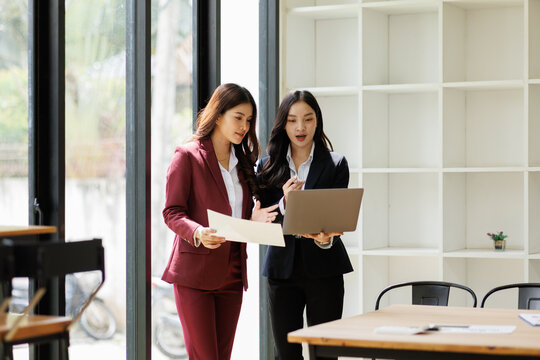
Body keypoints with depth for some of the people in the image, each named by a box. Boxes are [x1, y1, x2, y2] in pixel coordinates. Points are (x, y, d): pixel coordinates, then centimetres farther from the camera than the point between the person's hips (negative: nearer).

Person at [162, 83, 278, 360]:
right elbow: (172, 213, -8)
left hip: (231, 272, 6)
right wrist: (198, 233, -26)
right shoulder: (187, 156, -4)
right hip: (195, 271, -6)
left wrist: (253, 221, -3)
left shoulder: (242, 161, 16)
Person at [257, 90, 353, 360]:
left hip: (323, 268, -2)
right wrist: (284, 203, -17)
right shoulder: (267, 167, 8)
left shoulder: (335, 164, 3)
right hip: (282, 268, 2)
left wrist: (325, 239, -26)